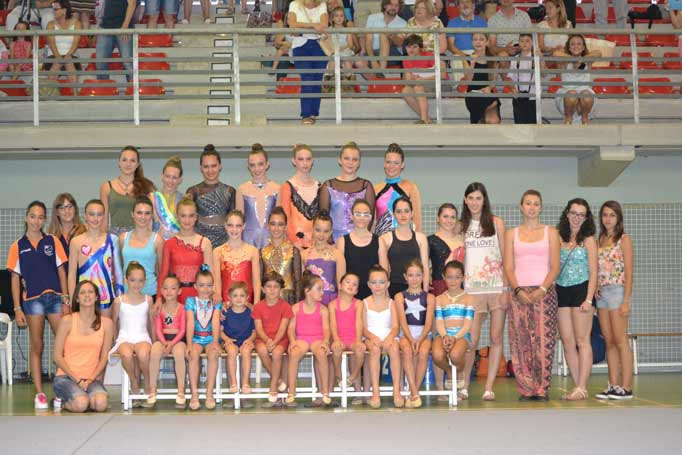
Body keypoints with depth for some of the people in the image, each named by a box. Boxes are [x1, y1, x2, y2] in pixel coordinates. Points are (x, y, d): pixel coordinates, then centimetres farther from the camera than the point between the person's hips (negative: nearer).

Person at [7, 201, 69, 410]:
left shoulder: (53, 241, 8)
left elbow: (61, 271, 8)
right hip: (32, 299, -1)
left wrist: (66, 300, 1)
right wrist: (17, 309, -1)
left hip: (55, 297, 1)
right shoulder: (17, 247, 6)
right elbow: (15, 279, 6)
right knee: (36, 347, 3)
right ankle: (39, 393, 8)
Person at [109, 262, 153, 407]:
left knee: (143, 354, -37)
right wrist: (116, 339, 2)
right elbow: (113, 322, 12)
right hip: (125, 338, 0)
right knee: (126, 354, -37)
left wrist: (153, 341, 9)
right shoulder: (119, 301, 4)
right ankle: (134, 381, -9)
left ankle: (148, 383, -10)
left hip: (143, 337, 0)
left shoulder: (148, 300, 8)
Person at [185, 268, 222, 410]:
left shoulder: (216, 302, 6)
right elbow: (190, 323, -6)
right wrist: (189, 344, -18)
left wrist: (215, 342, -21)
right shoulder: (191, 301, 4)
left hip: (211, 337, 0)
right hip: (196, 337, 0)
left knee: (213, 354, -31)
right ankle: (194, 393, -24)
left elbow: (216, 322, -7)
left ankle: (209, 393, -22)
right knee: (194, 354, -31)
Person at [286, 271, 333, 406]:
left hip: (318, 338, 0)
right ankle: (291, 392, -24)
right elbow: (291, 327, 1)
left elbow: (326, 328, -2)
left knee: (321, 353, -36)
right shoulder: (296, 308, 8)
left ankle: (325, 392, -23)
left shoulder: (322, 309, 8)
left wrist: (325, 342, -22)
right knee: (294, 353, -34)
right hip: (301, 338, 0)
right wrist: (292, 341, -18)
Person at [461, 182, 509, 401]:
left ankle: (489, 387, 6)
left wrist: (506, 288, -5)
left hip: (496, 287, 0)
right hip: (472, 289, 0)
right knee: (471, 341, -4)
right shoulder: (462, 226, 10)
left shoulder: (496, 223, 6)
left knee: (496, 338, 0)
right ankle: (464, 385, 9)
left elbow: (505, 257, 3)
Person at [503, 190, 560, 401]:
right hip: (519, 293, 1)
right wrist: (518, 290, -10)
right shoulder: (512, 233, 12)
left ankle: (542, 389, -4)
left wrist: (542, 290, -11)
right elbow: (508, 267, 6)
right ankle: (526, 389, 3)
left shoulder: (550, 232, 10)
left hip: (544, 292, -1)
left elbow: (555, 267, 3)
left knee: (544, 341, -8)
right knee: (521, 342, -2)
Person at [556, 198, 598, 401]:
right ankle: (579, 387, 8)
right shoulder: (559, 239, 11)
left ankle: (581, 387, -6)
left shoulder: (588, 240, 2)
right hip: (561, 292, 4)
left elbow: (593, 272, -3)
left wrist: (589, 299, -12)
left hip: (581, 290, -4)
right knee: (567, 342, 3)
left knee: (582, 341, -6)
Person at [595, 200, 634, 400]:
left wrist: (626, 300, -14)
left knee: (620, 341, -7)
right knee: (609, 342, 6)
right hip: (601, 292, 6)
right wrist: (595, 289, -1)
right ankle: (613, 385, 9)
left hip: (617, 291, -6)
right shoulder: (600, 240, 15)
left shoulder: (624, 239, -3)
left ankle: (626, 387, -5)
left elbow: (629, 272, -8)